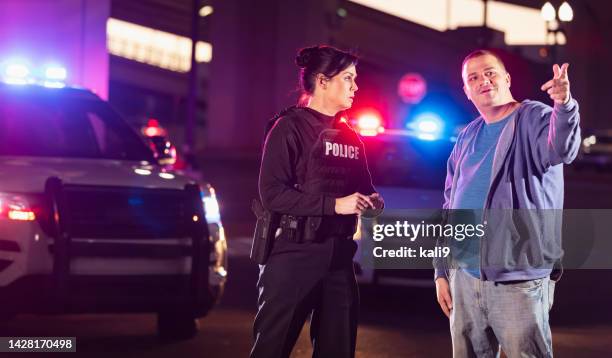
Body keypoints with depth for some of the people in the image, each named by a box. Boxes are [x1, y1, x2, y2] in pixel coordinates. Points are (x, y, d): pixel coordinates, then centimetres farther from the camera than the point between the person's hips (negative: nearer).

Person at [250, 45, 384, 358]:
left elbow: (362, 187, 24)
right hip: (295, 253, -7)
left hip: (339, 256, 7)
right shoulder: (290, 127, -6)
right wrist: (334, 204, -20)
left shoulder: (350, 137, 16)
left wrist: (371, 201, 0)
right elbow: (271, 192, -16)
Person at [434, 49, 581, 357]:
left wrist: (564, 105, -48)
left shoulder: (534, 118, -5)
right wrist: (441, 271, 14)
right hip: (464, 277, 6)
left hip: (518, 278, -6)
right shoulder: (468, 137, 13)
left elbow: (561, 149, -28)